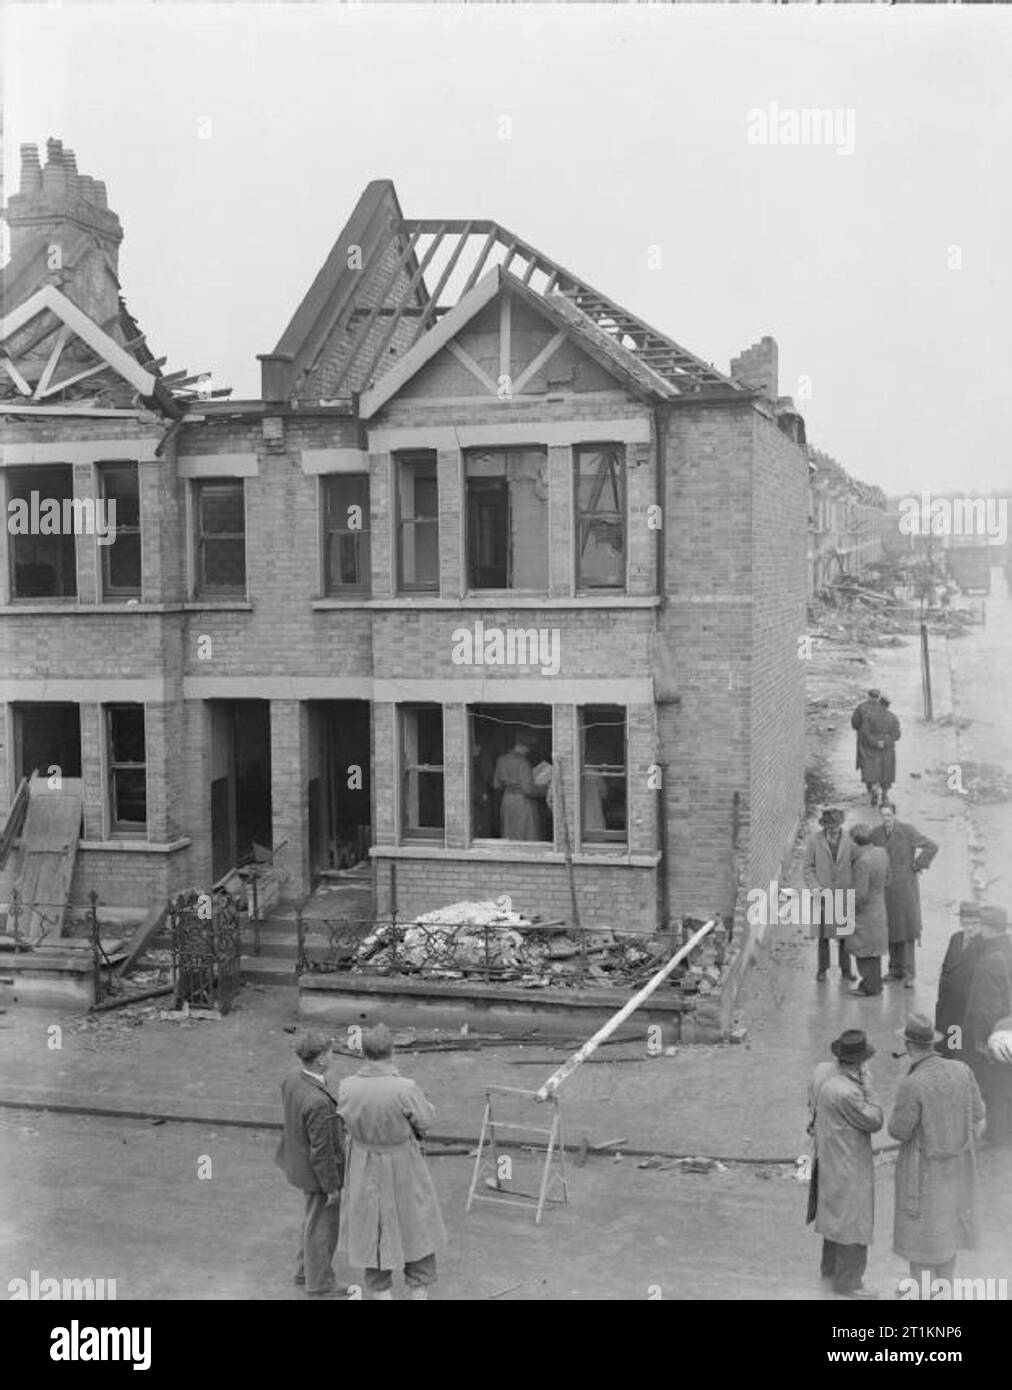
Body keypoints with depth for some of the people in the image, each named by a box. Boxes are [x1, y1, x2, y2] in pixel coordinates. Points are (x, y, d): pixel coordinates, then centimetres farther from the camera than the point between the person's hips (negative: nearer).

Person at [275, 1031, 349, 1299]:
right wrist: (331, 1187, -16)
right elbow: (321, 1151, -28)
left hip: (298, 1156, 9)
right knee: (322, 1226, 13)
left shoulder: (292, 1078, -11)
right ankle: (319, 1283, 31)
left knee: (312, 1218, 29)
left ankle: (305, 1269, 46)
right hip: (318, 1170, -9)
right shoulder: (318, 1102, -37)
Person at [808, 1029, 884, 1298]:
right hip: (848, 1163, -9)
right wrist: (867, 1084, -18)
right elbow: (874, 1122, -20)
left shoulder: (822, 1070, -8)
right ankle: (847, 1281, 16)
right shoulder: (846, 1092, -33)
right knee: (853, 1219, 5)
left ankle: (831, 1267, 38)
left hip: (829, 1155, 9)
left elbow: (812, 1102, 9)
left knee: (836, 1212, 24)